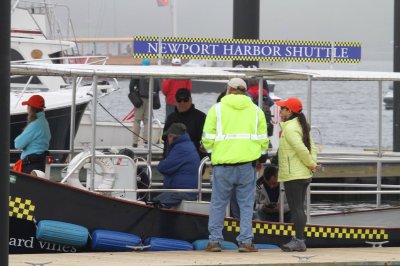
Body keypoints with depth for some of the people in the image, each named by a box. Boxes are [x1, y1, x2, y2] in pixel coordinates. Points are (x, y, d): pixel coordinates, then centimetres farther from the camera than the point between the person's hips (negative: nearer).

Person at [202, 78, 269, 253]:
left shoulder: (217, 109, 3)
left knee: (218, 204, 6)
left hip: (223, 165, -1)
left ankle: (214, 240, 6)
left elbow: (207, 139, 0)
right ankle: (245, 241, 0)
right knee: (246, 204, 4)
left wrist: (214, 152, 16)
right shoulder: (255, 110, 9)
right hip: (247, 164, 1)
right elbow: (263, 140, 7)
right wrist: (258, 156, 20)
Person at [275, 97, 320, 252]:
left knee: (295, 209, -7)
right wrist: (312, 163, -1)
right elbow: (312, 148, 13)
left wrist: (311, 164, -12)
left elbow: (301, 149, -25)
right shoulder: (300, 126, 16)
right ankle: (298, 239, 20)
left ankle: (299, 241, -8)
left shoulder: (290, 128, -15)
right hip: (304, 175, 10)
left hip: (293, 175, -10)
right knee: (298, 209, 15)